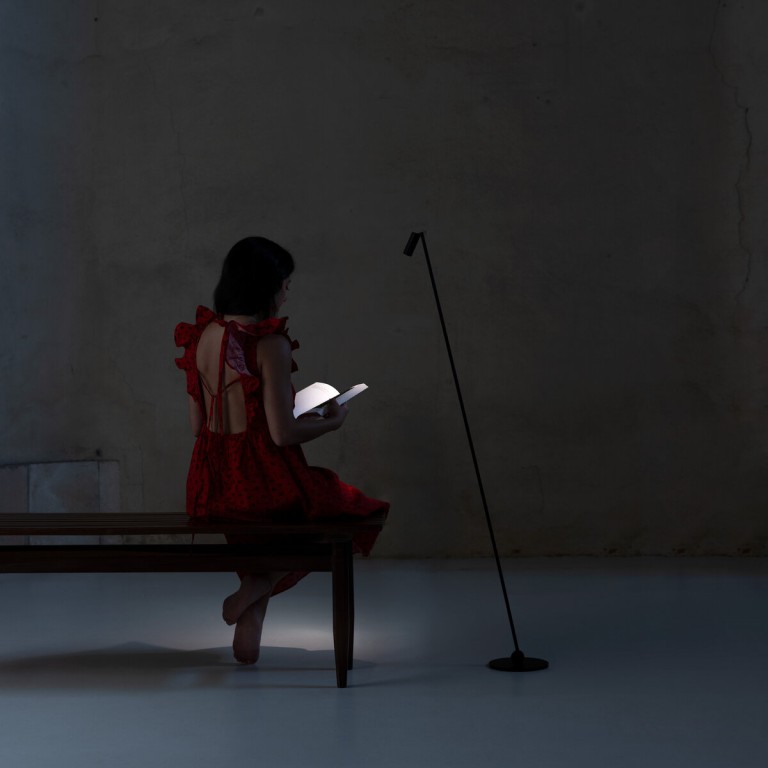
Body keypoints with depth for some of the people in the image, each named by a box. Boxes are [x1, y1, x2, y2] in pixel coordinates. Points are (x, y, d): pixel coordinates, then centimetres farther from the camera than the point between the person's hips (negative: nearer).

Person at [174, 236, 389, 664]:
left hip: (210, 486, 7)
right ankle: (255, 589, 7)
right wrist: (333, 421, 0)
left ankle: (249, 627, 31)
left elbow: (198, 425, 9)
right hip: (264, 481, -7)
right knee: (355, 508, 18)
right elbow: (282, 433, -18)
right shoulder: (270, 343, -16)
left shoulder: (202, 335, 4)